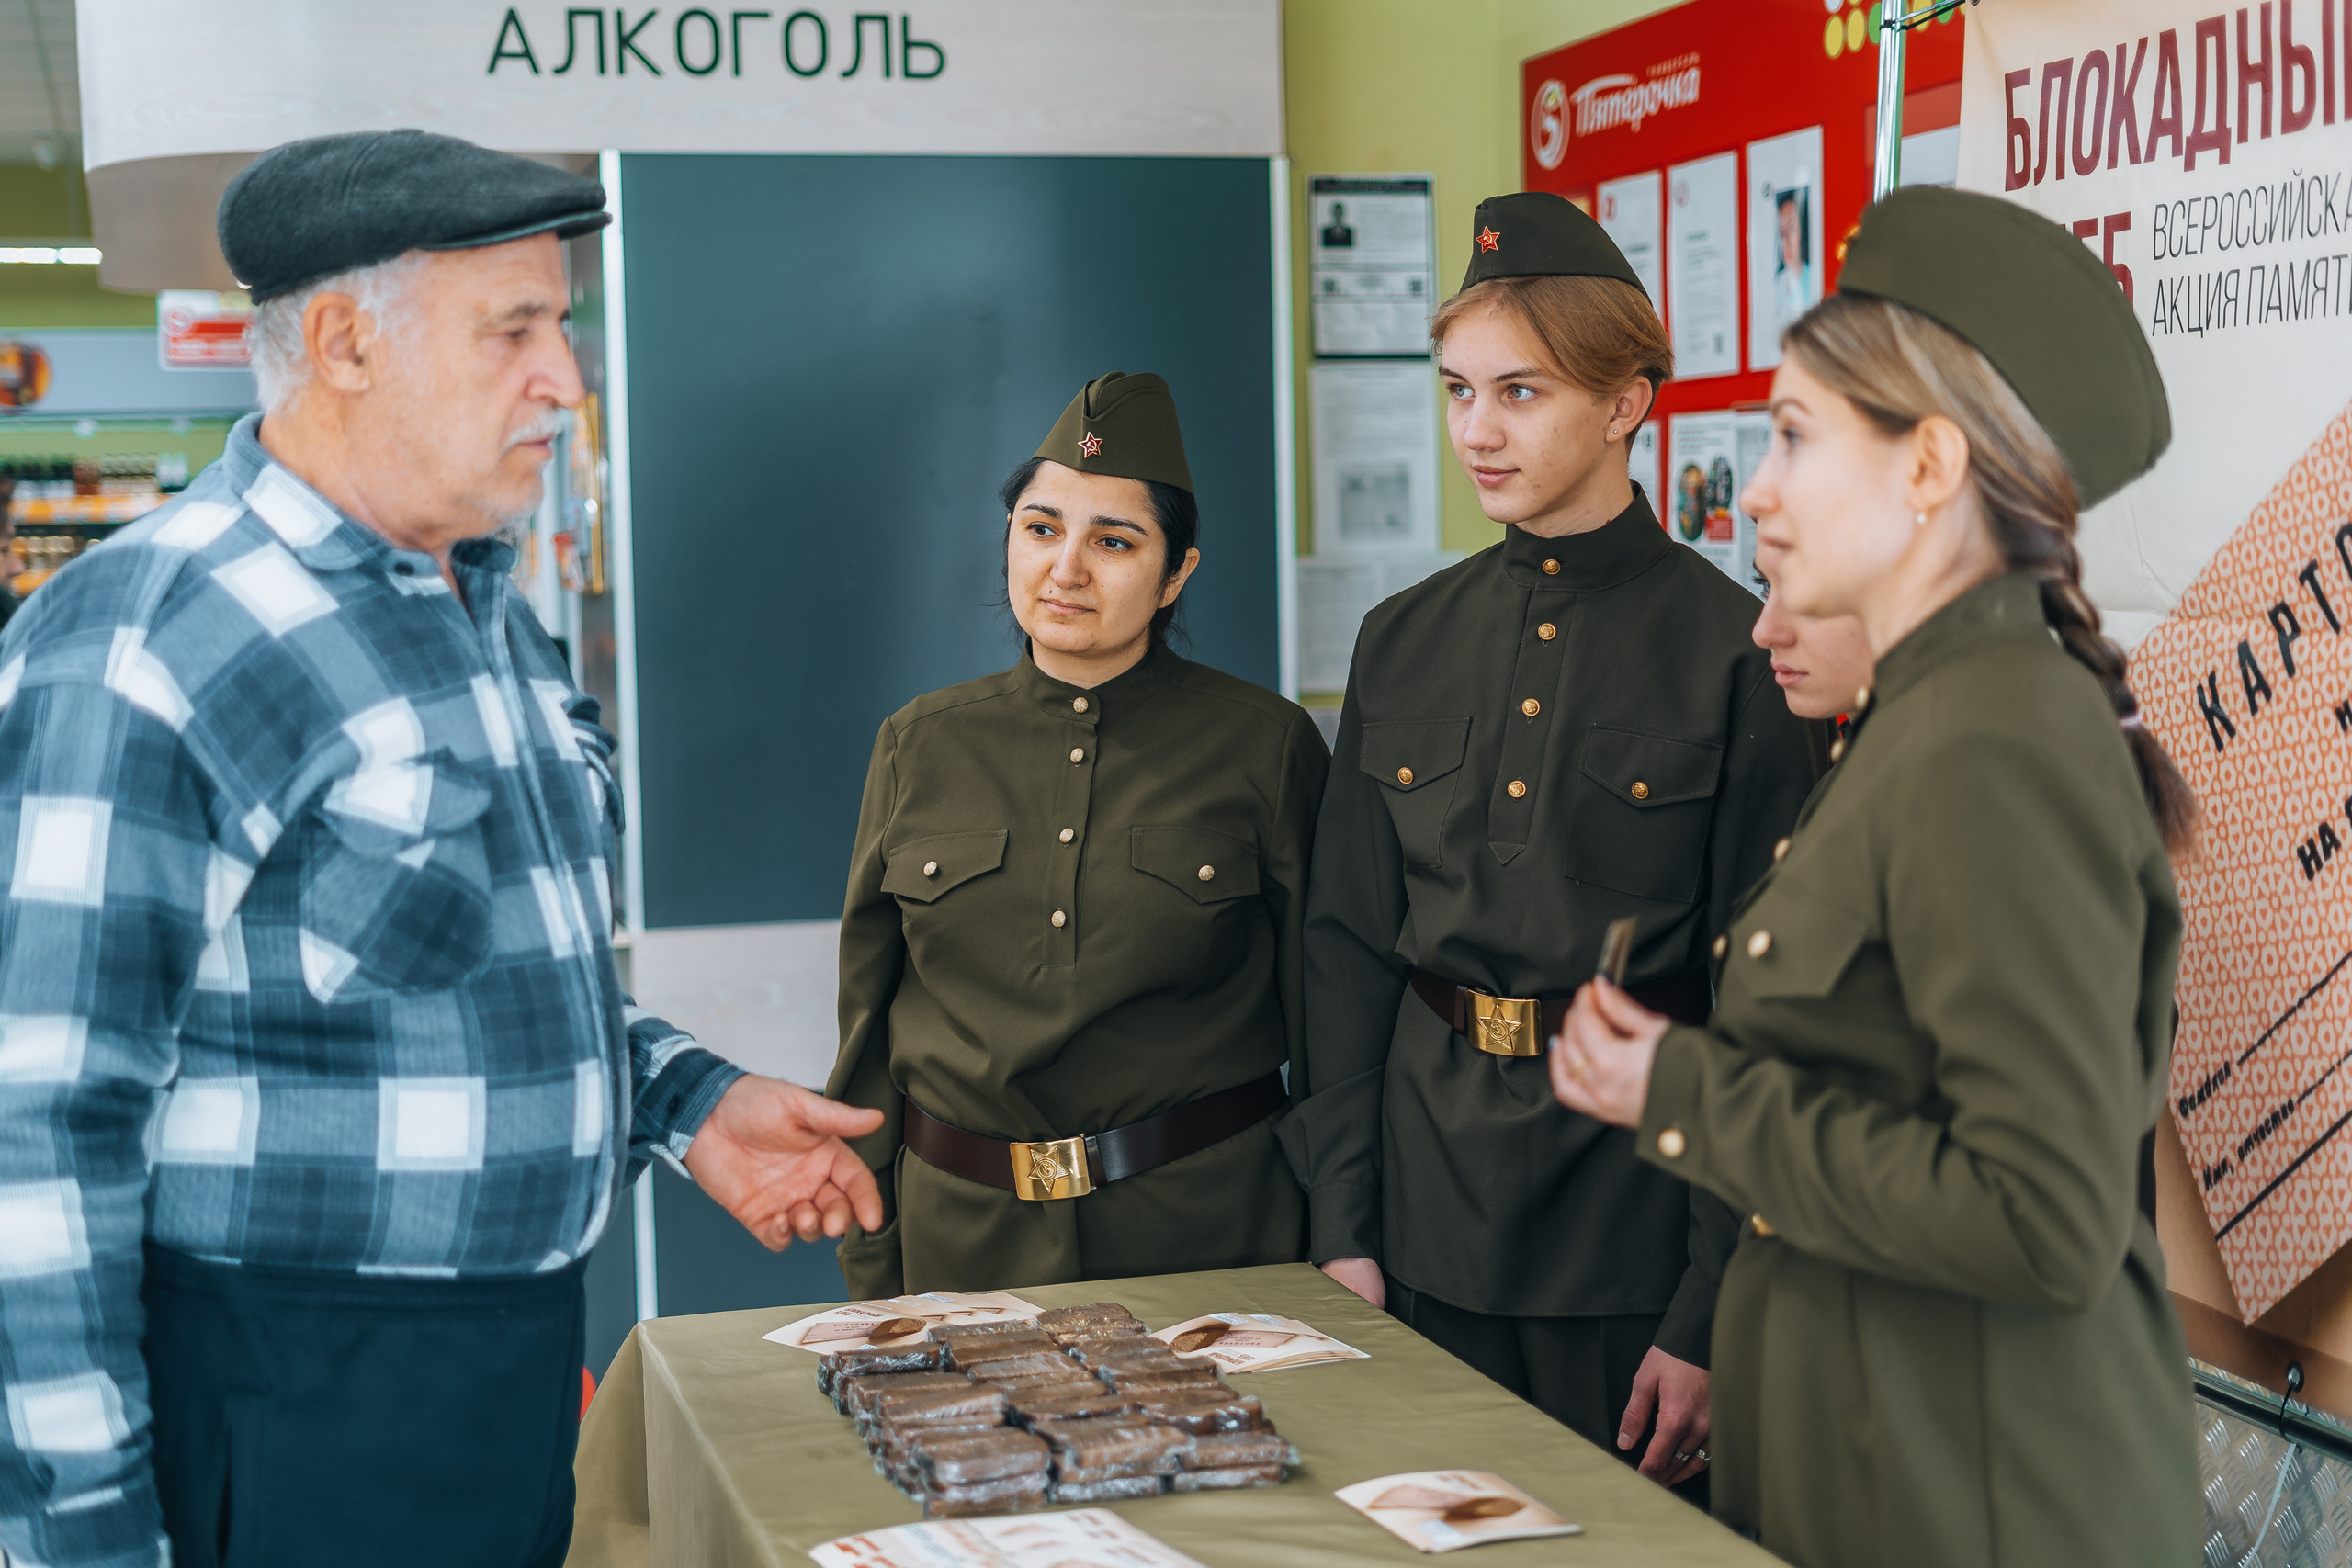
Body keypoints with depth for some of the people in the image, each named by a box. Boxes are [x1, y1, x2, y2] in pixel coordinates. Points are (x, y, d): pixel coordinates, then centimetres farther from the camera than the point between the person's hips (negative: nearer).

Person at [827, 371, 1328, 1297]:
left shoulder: (1264, 746, -3)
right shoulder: (919, 746, 4)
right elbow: (869, 1021, 9)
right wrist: (870, 1272, 6)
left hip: (1206, 1226, -2)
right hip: (964, 1232, 2)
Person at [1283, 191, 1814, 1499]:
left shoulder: (1732, 652, -8)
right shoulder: (1406, 644, 7)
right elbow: (1350, 946, 8)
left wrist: (1713, 1317, -12)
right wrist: (1344, 1229, 2)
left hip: (1636, 1195, -4)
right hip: (1429, 1205, 4)